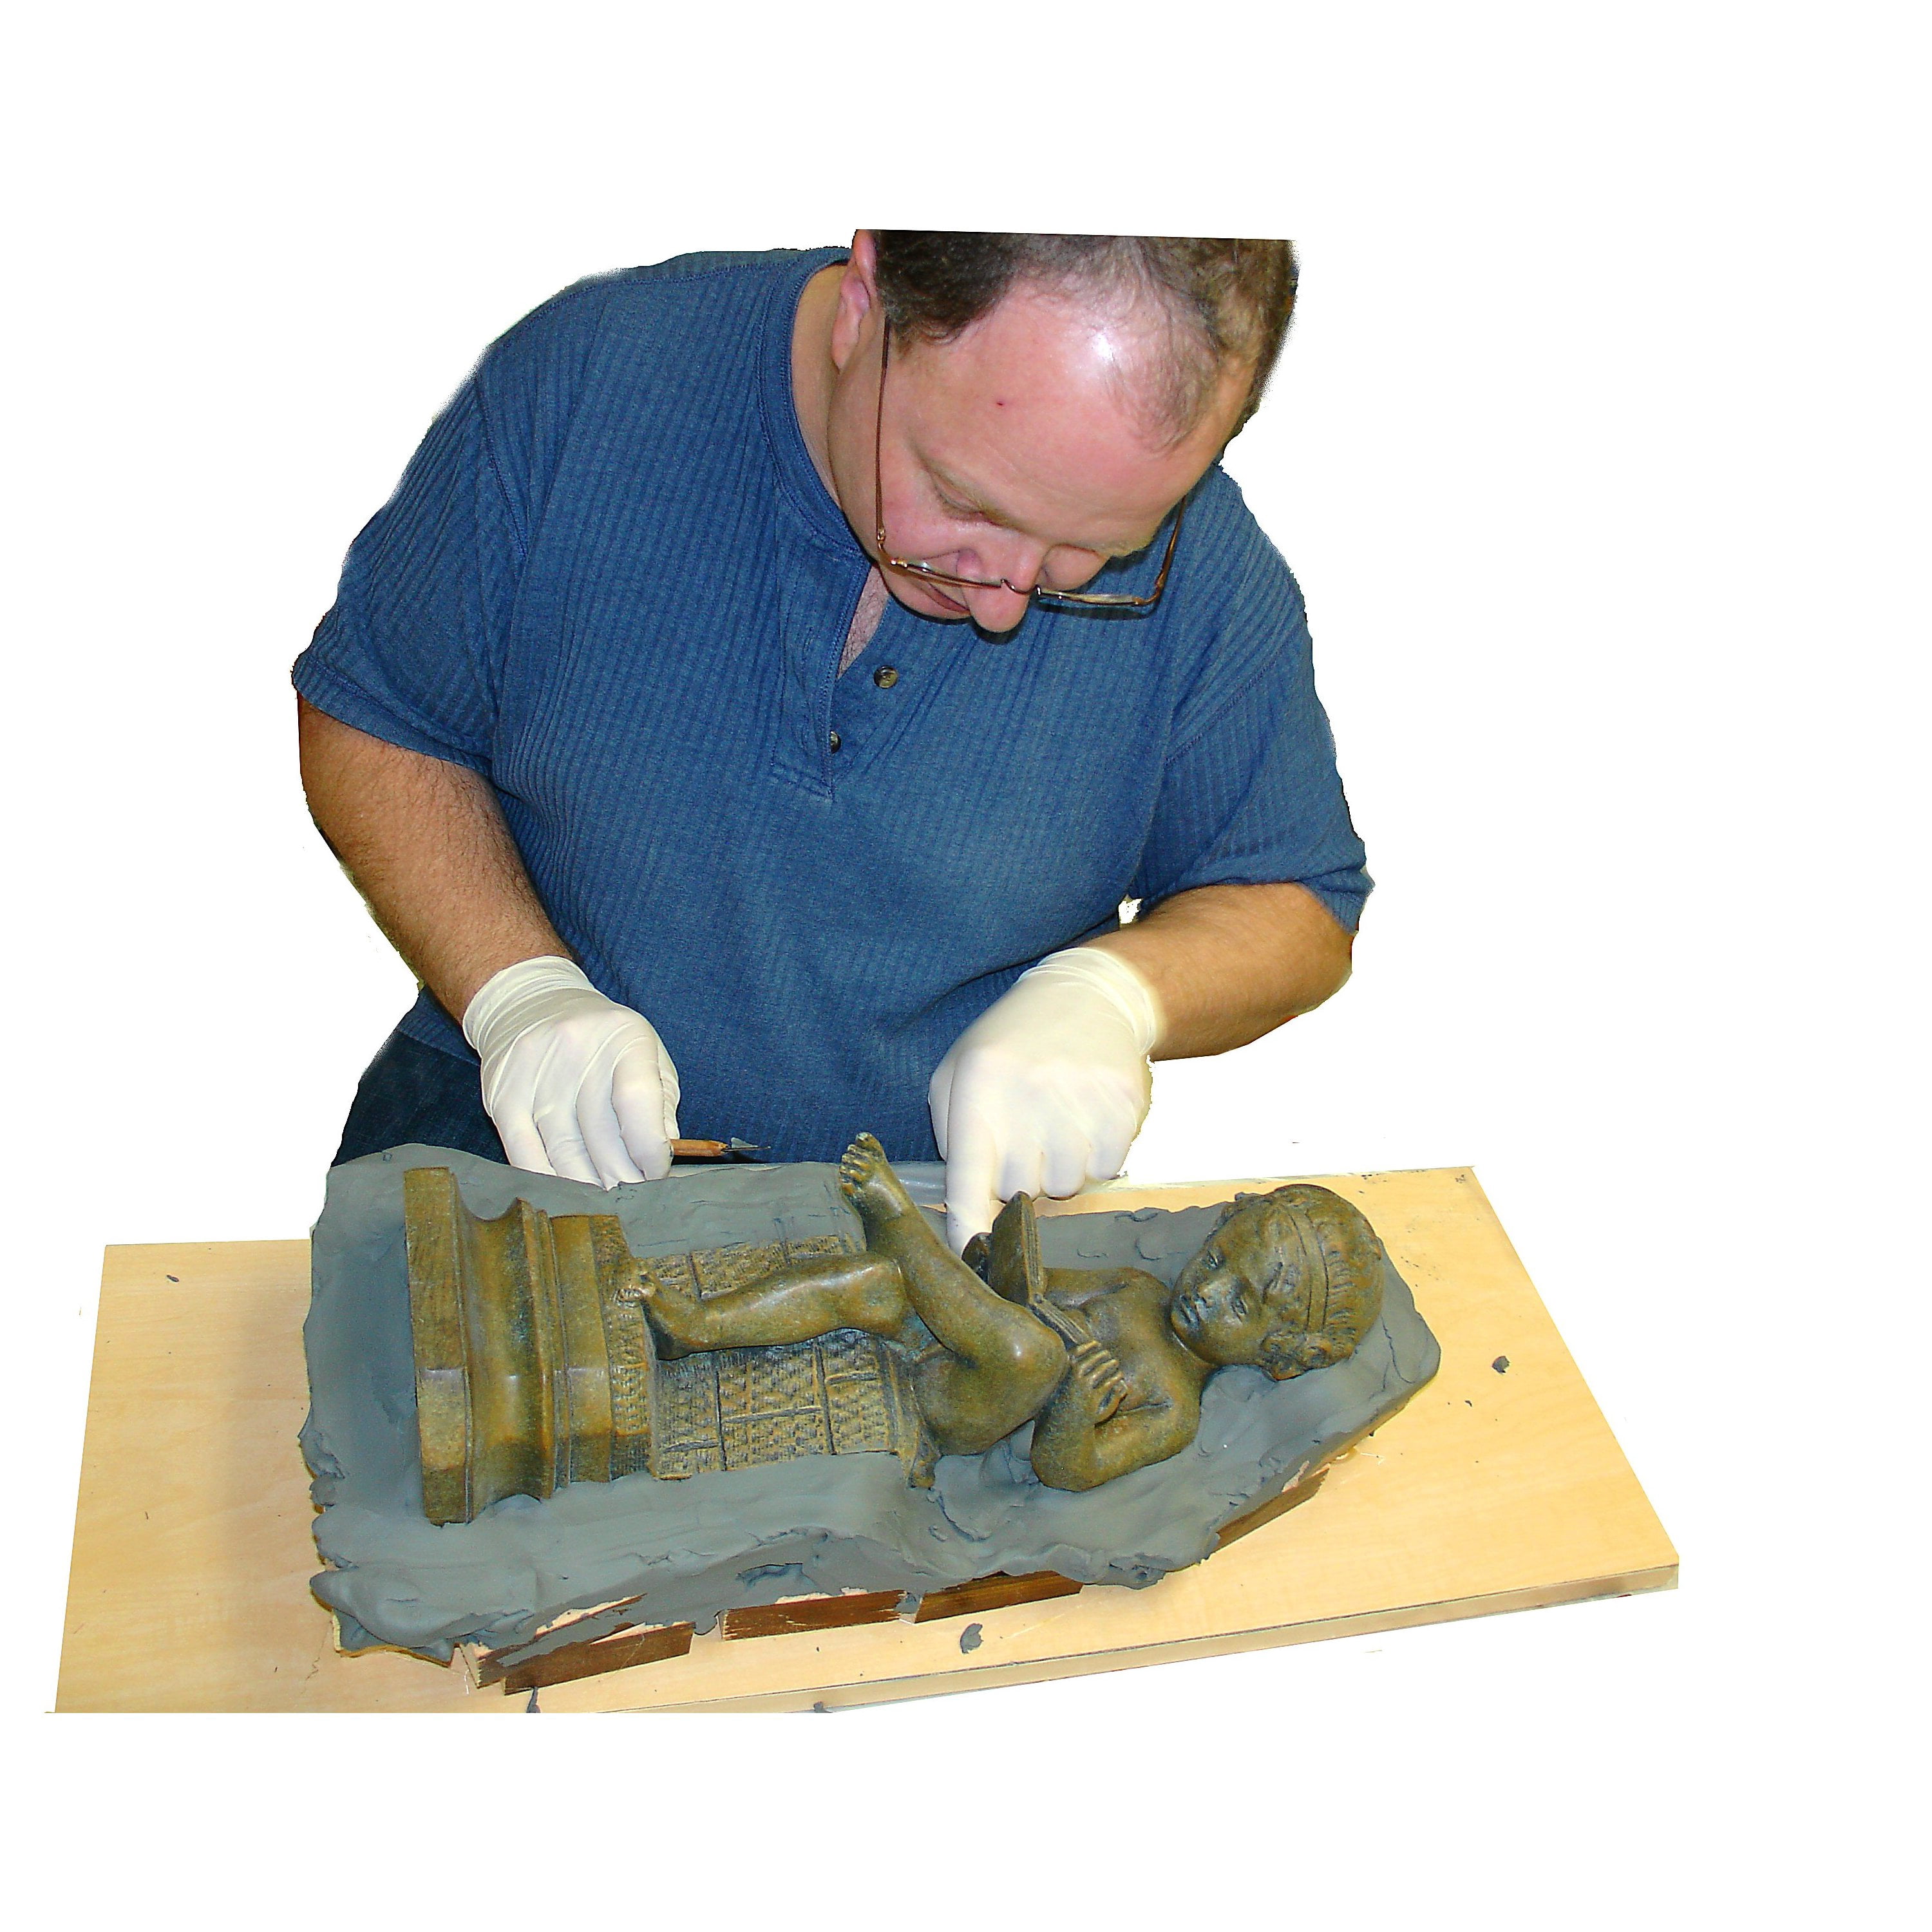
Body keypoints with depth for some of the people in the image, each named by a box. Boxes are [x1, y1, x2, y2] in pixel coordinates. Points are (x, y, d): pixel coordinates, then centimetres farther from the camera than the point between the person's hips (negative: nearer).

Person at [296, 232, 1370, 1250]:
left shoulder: (1207, 577, -13)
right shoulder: (579, 381, -14)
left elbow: (1299, 907, 1)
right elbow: (370, 717, -1)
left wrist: (1113, 990, -20)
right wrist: (518, 987, -16)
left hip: (940, 1185, 0)